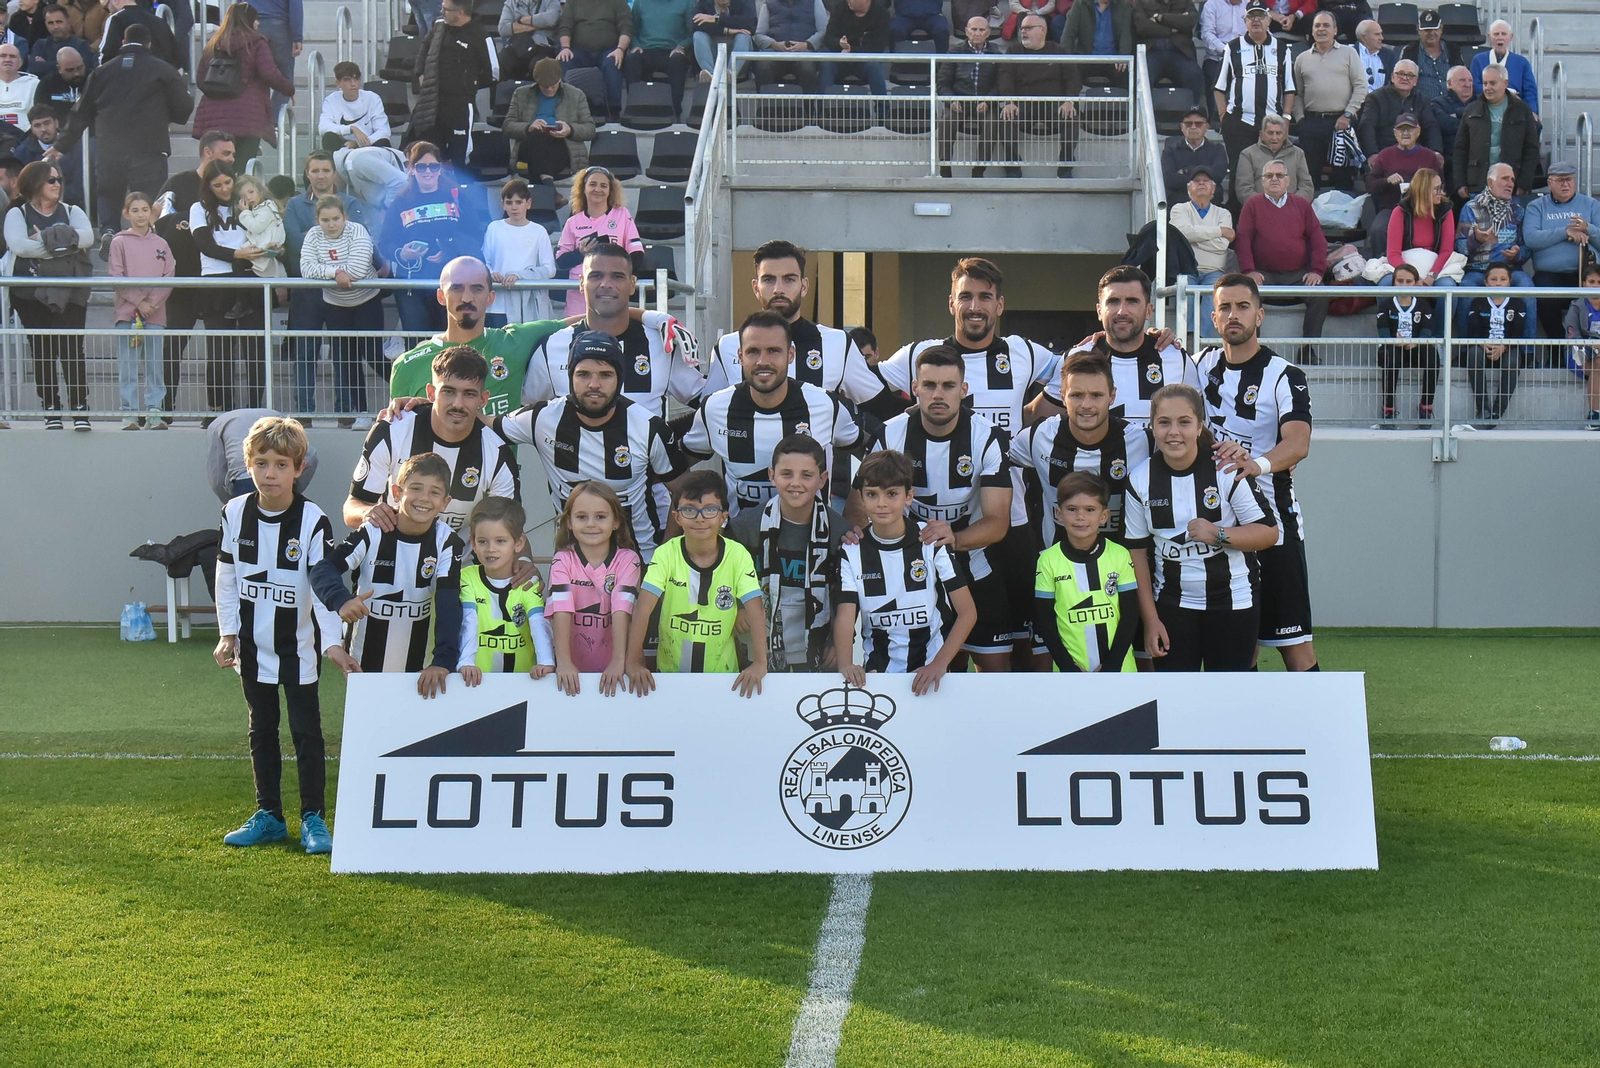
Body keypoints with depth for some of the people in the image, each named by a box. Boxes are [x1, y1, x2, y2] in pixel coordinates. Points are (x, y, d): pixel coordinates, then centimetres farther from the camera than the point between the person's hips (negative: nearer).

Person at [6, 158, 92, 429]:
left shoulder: (71, 211, 14)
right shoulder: (17, 213, 6)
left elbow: (87, 236, -7)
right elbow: (17, 245, -13)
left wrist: (45, 240, -14)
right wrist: (60, 246, -10)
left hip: (69, 292, 1)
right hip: (32, 294, -1)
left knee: (72, 348, -9)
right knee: (42, 351, -1)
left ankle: (80, 409, -9)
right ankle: (51, 410, 4)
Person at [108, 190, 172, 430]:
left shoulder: (161, 244, 10)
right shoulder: (120, 242, 4)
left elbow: (169, 278, 4)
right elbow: (117, 277, -4)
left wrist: (153, 302, -9)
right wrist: (139, 302, -12)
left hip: (155, 313, 2)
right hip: (127, 312, -2)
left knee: (155, 365, 3)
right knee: (127, 366, -2)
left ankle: (154, 414, 5)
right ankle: (130, 415, 0)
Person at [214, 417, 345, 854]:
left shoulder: (313, 521, -14)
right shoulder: (235, 513, -2)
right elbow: (226, 576, 7)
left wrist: (332, 640, -27)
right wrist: (227, 633, 2)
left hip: (298, 646, -4)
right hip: (253, 646, 4)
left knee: (306, 731, 0)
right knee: (262, 731, 13)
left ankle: (313, 818, 9)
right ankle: (268, 815, 22)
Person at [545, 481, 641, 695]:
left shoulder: (628, 560, -2)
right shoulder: (562, 561, -1)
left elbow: (622, 610, -13)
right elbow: (561, 610, -13)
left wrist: (619, 661, -25)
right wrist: (563, 662, -25)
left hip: (615, 668, 0)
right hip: (574, 668, 0)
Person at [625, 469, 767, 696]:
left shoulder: (738, 555, -6)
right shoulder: (666, 554, -6)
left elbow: (755, 610, -12)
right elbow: (643, 608, -15)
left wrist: (759, 663, -25)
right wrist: (633, 662, -26)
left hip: (722, 673, 0)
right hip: (670, 672, 0)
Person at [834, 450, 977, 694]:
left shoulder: (932, 542, -4)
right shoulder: (852, 551, 1)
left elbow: (967, 611, -4)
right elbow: (845, 615, -9)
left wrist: (939, 664, -18)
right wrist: (846, 665, -29)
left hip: (930, 668, -1)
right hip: (877, 670, 2)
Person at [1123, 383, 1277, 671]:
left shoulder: (1228, 471, -11)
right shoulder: (1140, 479, -3)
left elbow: (1269, 532, -7)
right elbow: (1137, 551, 2)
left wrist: (1218, 534, -24)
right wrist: (1150, 619, -1)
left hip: (1232, 603, -2)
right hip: (1171, 606, 2)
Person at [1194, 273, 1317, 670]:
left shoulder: (1285, 376, -10)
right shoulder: (1205, 365, 7)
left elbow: (1299, 443, -26)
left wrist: (1258, 462, -48)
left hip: (1271, 519, -5)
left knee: (1293, 643, -7)